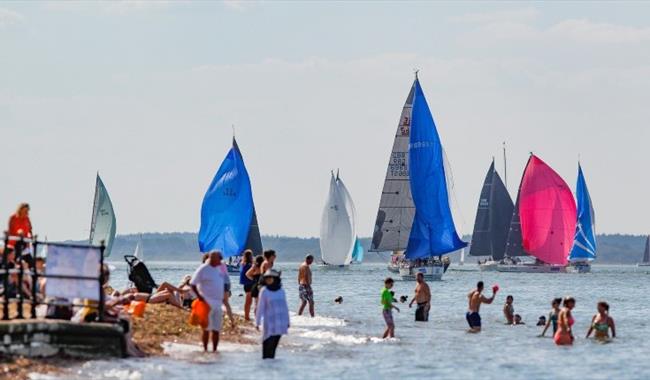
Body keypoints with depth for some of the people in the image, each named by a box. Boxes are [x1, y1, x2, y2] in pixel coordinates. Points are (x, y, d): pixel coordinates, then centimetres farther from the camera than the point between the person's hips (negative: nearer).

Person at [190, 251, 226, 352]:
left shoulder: (218, 269, 13)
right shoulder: (203, 269, -9)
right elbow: (193, 284, -10)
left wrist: (222, 297, 15)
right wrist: (199, 296, -18)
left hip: (217, 302, 7)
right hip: (207, 303, -7)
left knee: (216, 329, 6)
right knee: (207, 328, -5)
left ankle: (214, 350, 12)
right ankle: (205, 349, 2)